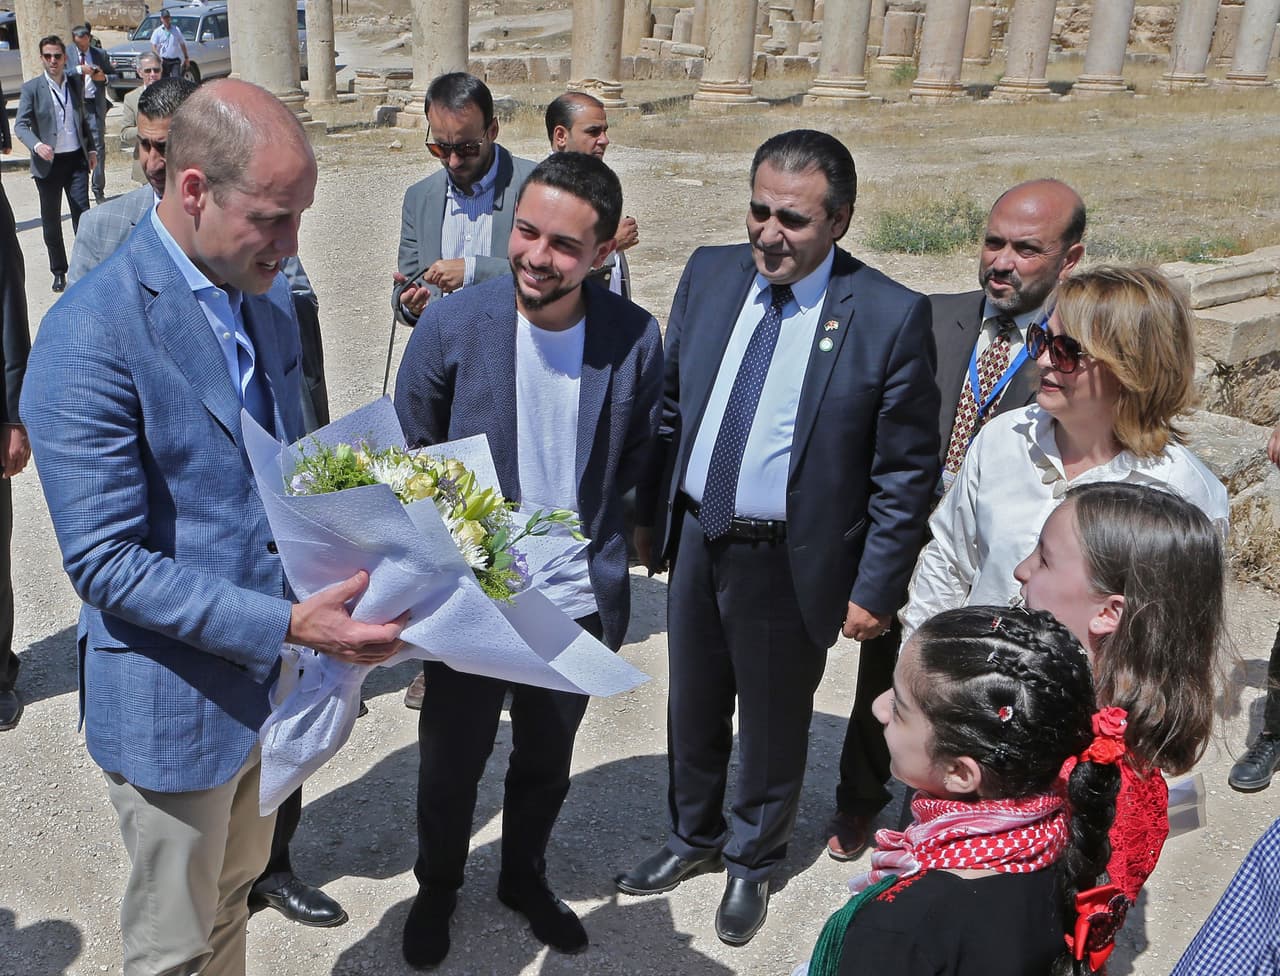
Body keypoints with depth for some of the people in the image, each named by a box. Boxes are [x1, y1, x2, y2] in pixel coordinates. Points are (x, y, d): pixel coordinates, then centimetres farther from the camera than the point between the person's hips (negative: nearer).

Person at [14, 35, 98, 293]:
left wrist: (92, 148, 11)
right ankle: (59, 271, 19)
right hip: (48, 163, -1)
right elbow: (20, 125, -8)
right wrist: (36, 145, -26)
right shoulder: (31, 88, -4)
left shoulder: (76, 83, 6)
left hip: (76, 159, 1)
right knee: (51, 220, 8)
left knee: (82, 214, -3)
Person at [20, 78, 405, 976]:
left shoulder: (267, 295, 1)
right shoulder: (89, 337, -23)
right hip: (175, 699, -6)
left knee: (235, 889, 27)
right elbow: (106, 561, -23)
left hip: (268, 675, 7)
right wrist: (287, 624, -30)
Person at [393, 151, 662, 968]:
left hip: (582, 600, 2)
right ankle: (437, 888, 47)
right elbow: (409, 463, -4)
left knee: (547, 762, 23)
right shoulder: (452, 326, -15)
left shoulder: (635, 336, -11)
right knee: (451, 761, 18)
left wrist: (585, 528, 0)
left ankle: (525, 877, 51)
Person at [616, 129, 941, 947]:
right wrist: (650, 511, 7)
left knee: (773, 725, 17)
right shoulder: (710, 273, -3)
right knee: (694, 706, 22)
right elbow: (671, 402, 7)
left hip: (789, 562, -4)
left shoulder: (891, 318, -16)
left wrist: (876, 588, -10)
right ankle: (694, 838, 49)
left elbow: (907, 473, -11)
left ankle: (753, 862, 44)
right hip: (697, 539, 4)